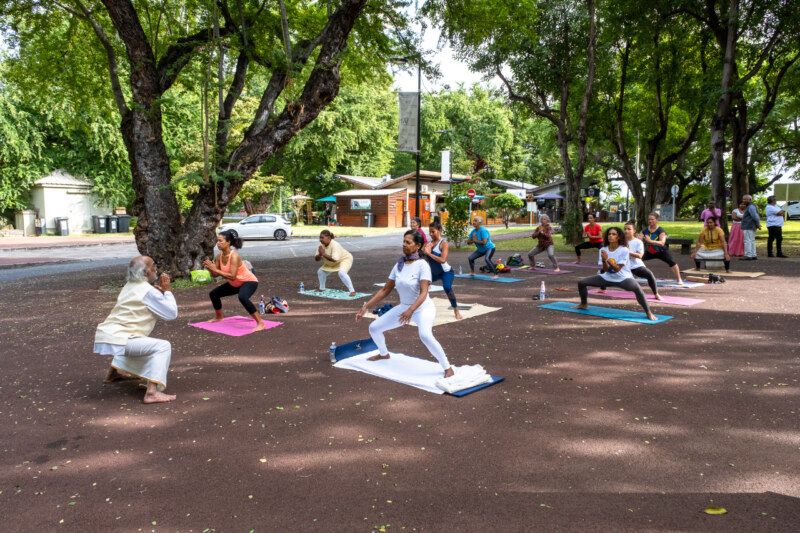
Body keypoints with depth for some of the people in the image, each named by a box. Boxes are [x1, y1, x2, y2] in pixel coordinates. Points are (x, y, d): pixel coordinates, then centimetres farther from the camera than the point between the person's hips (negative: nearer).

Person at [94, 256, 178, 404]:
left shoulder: (129, 286, 18)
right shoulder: (148, 291, -9)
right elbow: (172, 314, -6)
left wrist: (159, 291, 11)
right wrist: (167, 291, 4)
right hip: (116, 340, -10)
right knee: (163, 346, -15)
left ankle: (113, 373, 49)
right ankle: (152, 392, -28)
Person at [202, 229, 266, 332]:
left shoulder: (234, 256, -29)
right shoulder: (219, 256, -6)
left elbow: (232, 276, -37)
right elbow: (215, 275, -2)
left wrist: (215, 269, -35)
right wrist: (209, 268, -22)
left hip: (249, 281, -9)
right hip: (235, 284, 10)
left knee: (242, 297, -39)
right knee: (213, 294, 18)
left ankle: (260, 324, -32)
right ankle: (218, 317, 44)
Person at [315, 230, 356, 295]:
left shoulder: (334, 245, -35)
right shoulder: (321, 245, -13)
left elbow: (335, 259, -43)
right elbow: (316, 259, -9)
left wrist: (323, 254, -38)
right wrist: (320, 255, -32)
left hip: (345, 259, -8)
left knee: (341, 273, -34)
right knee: (320, 272, 7)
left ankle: (352, 291, -28)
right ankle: (322, 288, 31)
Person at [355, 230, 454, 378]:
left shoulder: (422, 265, -18)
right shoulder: (399, 265, 0)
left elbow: (423, 293, -26)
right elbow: (385, 290, 5)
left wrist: (411, 310, -43)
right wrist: (366, 307, 0)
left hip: (423, 307, -7)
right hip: (403, 307, 7)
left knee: (425, 336, -36)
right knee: (374, 328, 7)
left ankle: (447, 368, -20)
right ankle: (384, 354, 38)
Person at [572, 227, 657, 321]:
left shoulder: (624, 250, -16)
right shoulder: (603, 250, -4)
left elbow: (617, 269, -21)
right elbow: (606, 270, -8)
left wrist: (607, 259, -35)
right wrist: (604, 261, -29)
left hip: (623, 278, -5)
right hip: (607, 278, 5)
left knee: (637, 288, -38)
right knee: (581, 282, -1)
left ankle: (649, 313, -22)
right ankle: (584, 304, 25)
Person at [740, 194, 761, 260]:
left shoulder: (751, 207, -14)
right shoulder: (750, 206, 19)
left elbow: (755, 216, -19)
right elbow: (756, 216, 25)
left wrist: (758, 225, -12)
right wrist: (758, 224, 22)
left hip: (748, 227, -11)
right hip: (750, 227, 11)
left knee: (747, 241, -10)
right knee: (752, 241, 12)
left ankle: (748, 256, -11)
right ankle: (753, 255, 15)